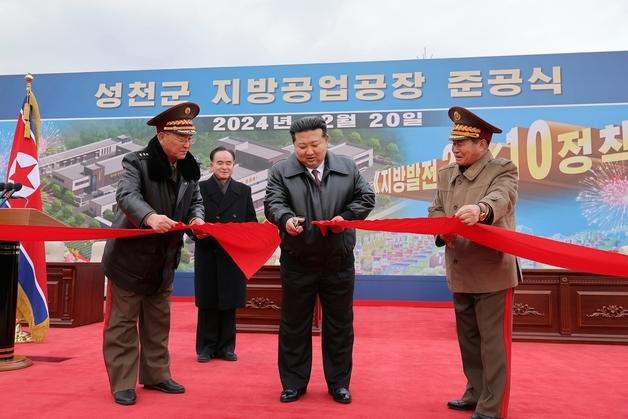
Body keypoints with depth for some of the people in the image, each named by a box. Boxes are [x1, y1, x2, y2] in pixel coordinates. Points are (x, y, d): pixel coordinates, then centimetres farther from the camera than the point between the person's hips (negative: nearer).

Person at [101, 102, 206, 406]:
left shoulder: (189, 169, 1)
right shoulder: (137, 162, -16)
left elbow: (196, 201, 7)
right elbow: (126, 195, -31)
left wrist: (196, 218, -16)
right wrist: (150, 216, -49)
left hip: (164, 260, 6)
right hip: (130, 256, -6)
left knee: (158, 322, 16)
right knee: (123, 322, 4)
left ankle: (156, 376, 30)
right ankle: (122, 384, 16)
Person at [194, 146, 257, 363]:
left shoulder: (244, 190, 10)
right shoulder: (199, 188, 2)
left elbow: (251, 222, 7)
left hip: (234, 256, 2)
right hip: (208, 256, -2)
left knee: (230, 303, 8)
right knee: (207, 303, 5)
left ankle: (226, 347, 19)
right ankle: (206, 347, 16)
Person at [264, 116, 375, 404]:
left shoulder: (348, 169, 5)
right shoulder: (280, 172, -1)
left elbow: (366, 197, 5)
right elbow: (273, 203, -11)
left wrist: (346, 217, -14)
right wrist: (286, 218, -33)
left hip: (338, 261, 1)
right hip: (297, 262, -1)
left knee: (339, 325, 11)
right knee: (294, 325, 9)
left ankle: (339, 383, 27)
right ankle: (294, 383, 25)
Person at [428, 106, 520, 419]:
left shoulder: (503, 170, -8)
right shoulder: (446, 174, 10)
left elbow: (501, 199, -28)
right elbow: (435, 210, 11)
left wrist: (480, 210, -50)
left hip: (492, 272, -6)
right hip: (460, 273, 7)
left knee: (493, 342, 1)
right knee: (468, 339, 17)